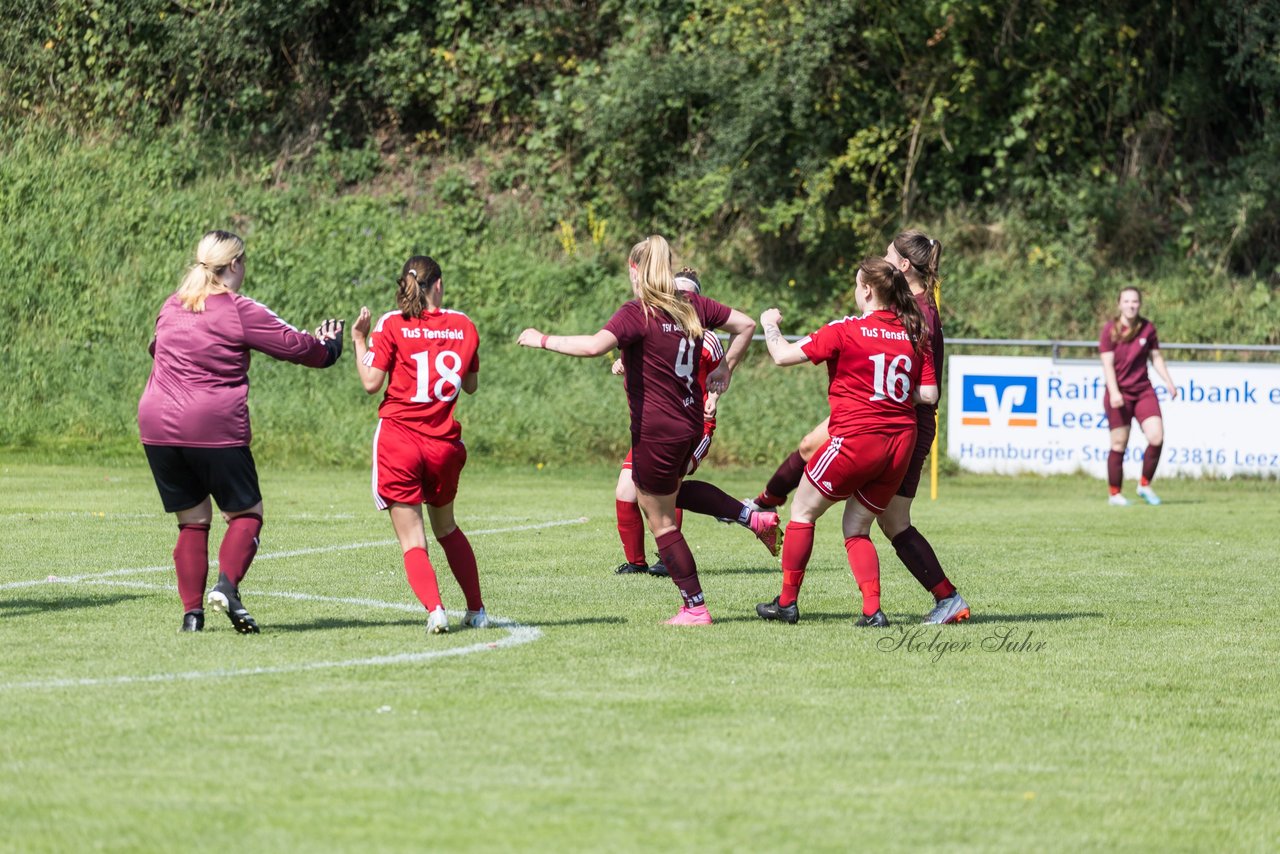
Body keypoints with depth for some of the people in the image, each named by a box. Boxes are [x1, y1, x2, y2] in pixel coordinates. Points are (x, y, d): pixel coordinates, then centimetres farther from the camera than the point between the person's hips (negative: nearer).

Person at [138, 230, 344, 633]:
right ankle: (227, 586, -15)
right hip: (215, 429, -5)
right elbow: (297, 347, -1)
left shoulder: (171, 307, 13)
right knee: (246, 513, 8)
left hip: (157, 427, 5)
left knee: (192, 520, 13)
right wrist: (329, 345, 21)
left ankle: (191, 611, 4)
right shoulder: (240, 312, -5)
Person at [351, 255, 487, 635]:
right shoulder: (463, 325, 5)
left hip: (398, 440, -3)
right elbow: (471, 386, 16)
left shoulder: (391, 325, -4)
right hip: (445, 443, 3)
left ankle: (434, 608, -20)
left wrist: (359, 341, 4)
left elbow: (371, 383, -8)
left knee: (412, 540, 0)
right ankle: (477, 610, 25)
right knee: (446, 527, 24)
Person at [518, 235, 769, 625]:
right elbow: (745, 324, 12)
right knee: (673, 488, 34)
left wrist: (543, 340, -21)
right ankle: (753, 517, 22)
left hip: (656, 430, -7)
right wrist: (725, 369, 20)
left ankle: (695, 608, 8)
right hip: (692, 424, 7)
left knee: (661, 522, 6)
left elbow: (594, 345, -33)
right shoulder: (692, 305, 4)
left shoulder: (637, 314, -17)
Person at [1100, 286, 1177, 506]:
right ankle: (1115, 494, 12)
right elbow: (1107, 363, -10)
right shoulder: (1110, 329, -6)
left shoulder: (1147, 328, 5)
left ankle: (1145, 485, 8)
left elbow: (1156, 357, 16)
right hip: (1119, 393, -3)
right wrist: (1114, 392, -21)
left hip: (1143, 391, 3)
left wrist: (1169, 382, 8)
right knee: (1119, 444, 0)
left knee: (1156, 438, -11)